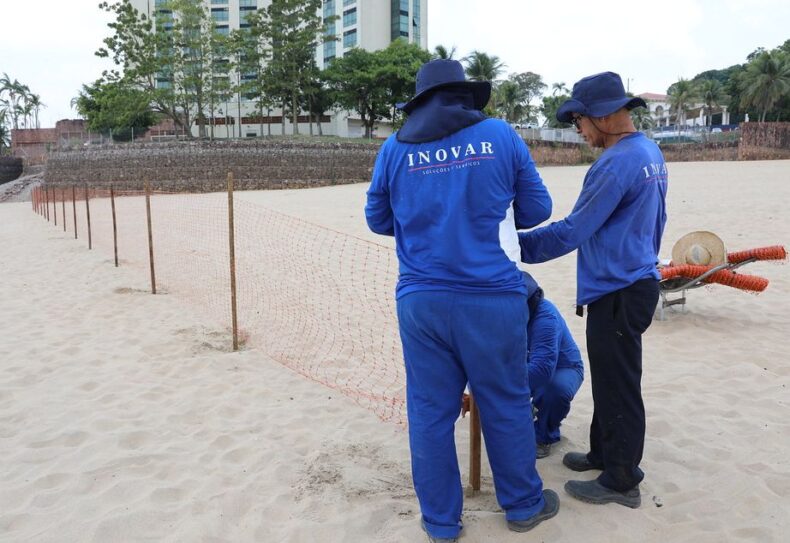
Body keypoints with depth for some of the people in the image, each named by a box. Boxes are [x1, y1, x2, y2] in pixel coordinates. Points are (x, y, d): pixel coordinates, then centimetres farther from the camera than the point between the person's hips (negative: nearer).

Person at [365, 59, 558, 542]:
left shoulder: (395, 148, 5)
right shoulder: (501, 135, 2)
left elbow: (378, 220, 15)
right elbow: (538, 209, 8)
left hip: (421, 299, 1)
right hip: (492, 297, -1)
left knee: (431, 410, 12)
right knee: (506, 403, 15)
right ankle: (523, 504, 33)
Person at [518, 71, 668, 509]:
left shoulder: (616, 163, -21)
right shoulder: (651, 153, 10)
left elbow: (572, 231, -20)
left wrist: (516, 246, -13)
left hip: (617, 292, -10)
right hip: (636, 278, 10)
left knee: (617, 385, 2)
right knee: (609, 378, 21)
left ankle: (621, 481, 16)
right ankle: (604, 453, 36)